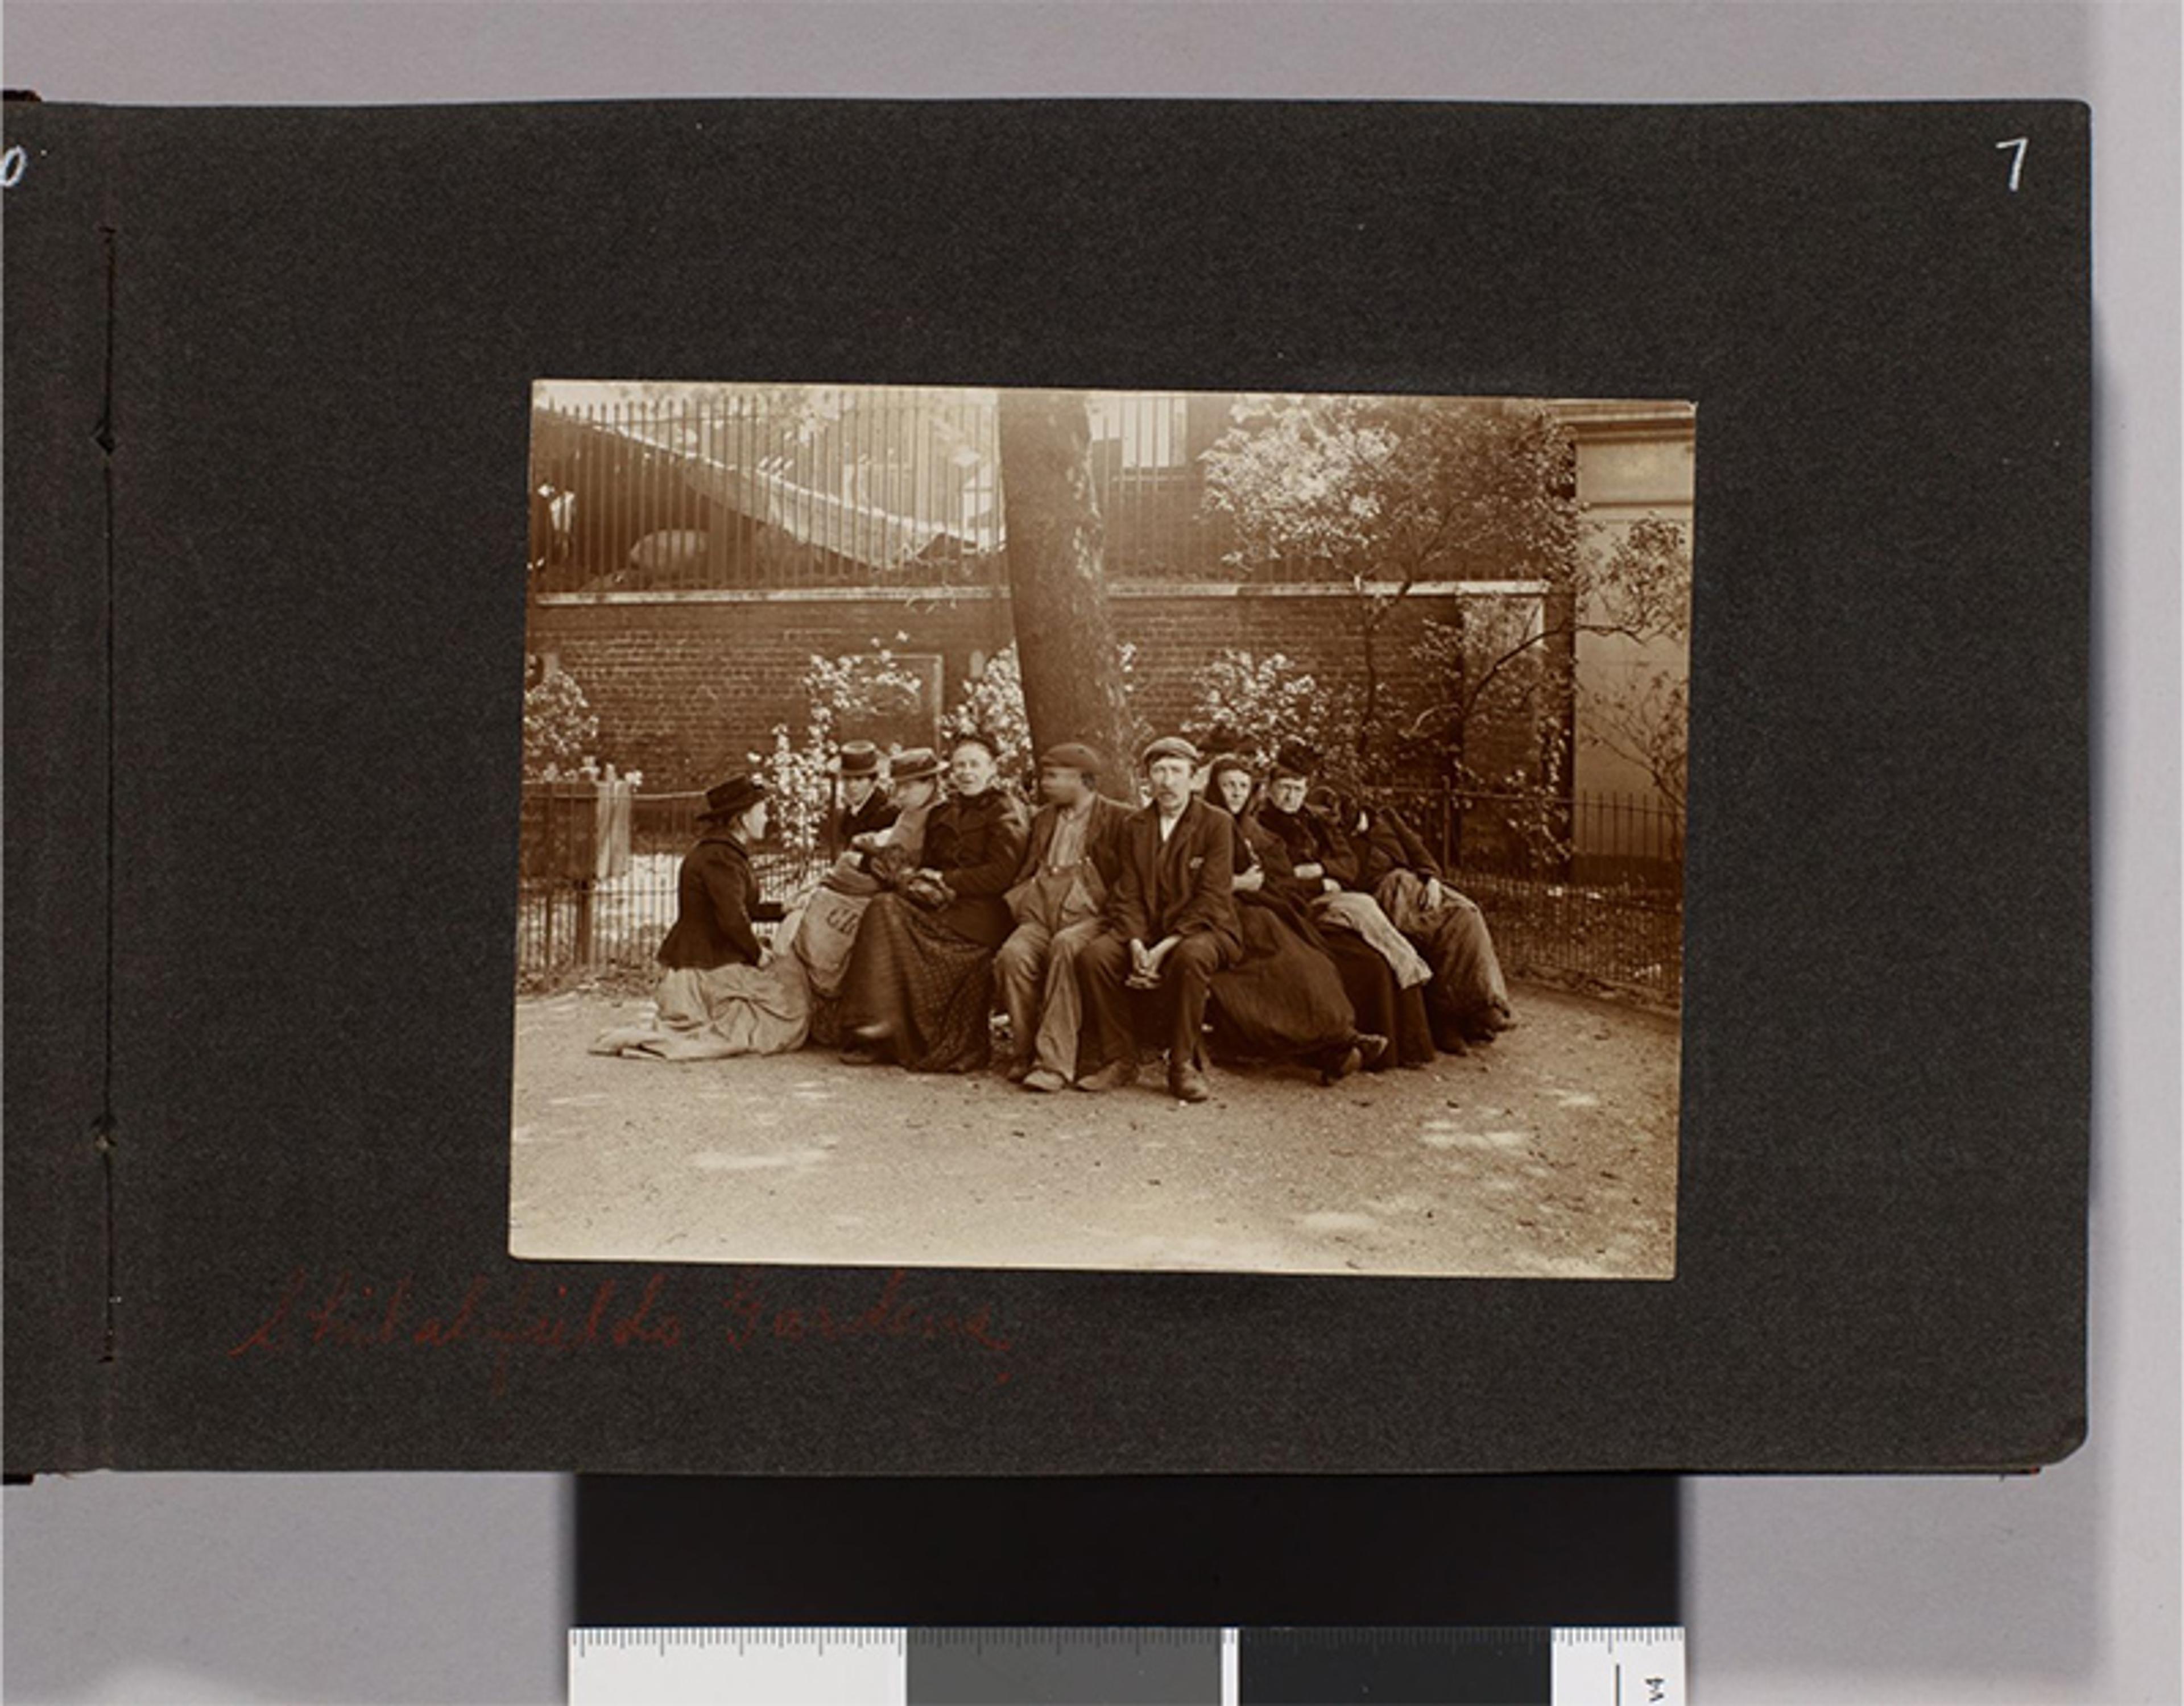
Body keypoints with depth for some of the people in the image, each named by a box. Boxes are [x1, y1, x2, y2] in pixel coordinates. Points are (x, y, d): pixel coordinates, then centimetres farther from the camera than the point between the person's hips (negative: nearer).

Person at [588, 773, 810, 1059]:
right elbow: (733, 919, -25)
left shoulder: (725, 852, 16)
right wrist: (758, 954, -12)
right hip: (707, 970, -11)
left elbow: (747, 908, 23)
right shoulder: (719, 856, -18)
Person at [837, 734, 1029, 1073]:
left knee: (893, 916, -26)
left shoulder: (1005, 812, 4)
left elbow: (1001, 874, -7)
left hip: (980, 913, -6)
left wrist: (945, 880, -10)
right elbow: (927, 866, 19)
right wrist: (909, 880, -5)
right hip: (940, 906, 6)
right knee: (885, 904, -23)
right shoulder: (940, 814, 24)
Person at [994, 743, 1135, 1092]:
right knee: (1013, 954, -28)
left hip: (1089, 915, -4)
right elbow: (1025, 873, 29)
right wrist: (1021, 900, 10)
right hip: (1041, 915, 5)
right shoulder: (1043, 819, 26)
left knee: (1065, 947, -37)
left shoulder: (1119, 819, 8)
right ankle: (1024, 1055, -17)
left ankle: (1054, 1061, -36)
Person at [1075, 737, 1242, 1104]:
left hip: (1202, 929, -4)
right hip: (1146, 930, 4)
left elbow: (1210, 898, -10)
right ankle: (1120, 1060, -12)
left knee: (1191, 958, -39)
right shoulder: (1135, 826, 13)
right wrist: (1136, 945, -14)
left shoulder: (1216, 824, -2)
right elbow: (1128, 894, 6)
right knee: (1092, 956, -24)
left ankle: (1185, 1065, -21)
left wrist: (1165, 948, -21)